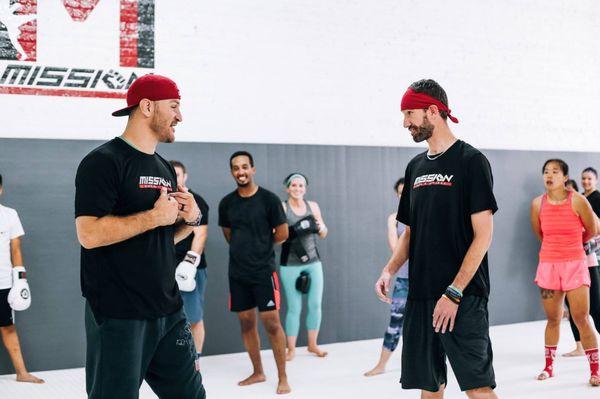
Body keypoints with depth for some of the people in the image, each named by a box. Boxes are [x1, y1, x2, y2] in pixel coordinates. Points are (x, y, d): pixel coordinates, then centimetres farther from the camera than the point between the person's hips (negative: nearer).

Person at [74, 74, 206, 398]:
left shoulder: (164, 168, 16)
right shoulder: (103, 162, -10)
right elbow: (89, 234, -21)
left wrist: (191, 219, 3)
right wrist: (155, 216, -17)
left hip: (168, 310, 8)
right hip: (119, 316, -8)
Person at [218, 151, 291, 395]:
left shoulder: (269, 199, -7)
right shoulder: (226, 203, 5)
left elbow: (282, 234, -3)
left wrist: (261, 246, 6)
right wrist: (245, 249, 12)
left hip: (264, 271, -4)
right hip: (237, 272, 4)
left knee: (271, 322, -5)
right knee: (246, 323, 10)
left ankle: (283, 378, 3)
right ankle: (258, 372, 24)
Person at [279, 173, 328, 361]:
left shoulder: (313, 206, 9)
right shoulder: (281, 208, -4)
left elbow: (323, 234, 16)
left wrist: (320, 226, -7)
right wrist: (291, 231, -26)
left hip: (313, 262, 4)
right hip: (290, 265, -4)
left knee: (315, 304, 6)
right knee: (294, 308, -3)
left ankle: (313, 344, 22)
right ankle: (291, 349, 8)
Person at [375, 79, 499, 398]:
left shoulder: (470, 161, -6)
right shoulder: (415, 167, 14)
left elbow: (483, 235, -11)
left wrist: (454, 293, -16)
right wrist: (389, 271, 3)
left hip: (463, 297, -6)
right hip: (420, 295, 6)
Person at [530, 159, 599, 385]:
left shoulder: (577, 200, -9)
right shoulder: (538, 203, 0)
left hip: (574, 265, -2)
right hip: (548, 266, 2)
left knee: (581, 319, -4)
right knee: (553, 319, 10)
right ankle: (549, 366, 23)